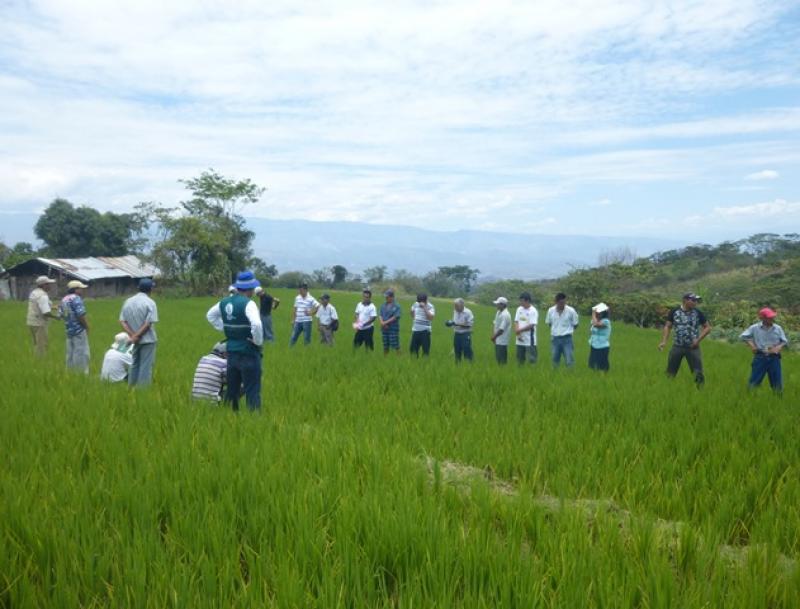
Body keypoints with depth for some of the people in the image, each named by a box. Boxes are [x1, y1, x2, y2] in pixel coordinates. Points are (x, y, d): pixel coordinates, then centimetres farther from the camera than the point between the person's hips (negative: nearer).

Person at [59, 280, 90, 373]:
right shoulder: (76, 298, -14)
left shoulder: (63, 300, 13)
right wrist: (87, 326, -9)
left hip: (69, 330, 8)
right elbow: (80, 315, -20)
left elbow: (61, 314, 13)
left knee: (70, 353, 13)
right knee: (81, 352, -4)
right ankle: (82, 372, -4)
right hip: (79, 330, -8)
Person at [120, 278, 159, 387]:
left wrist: (132, 335, -6)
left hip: (135, 340, 6)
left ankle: (131, 387, 24)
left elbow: (122, 321, 1)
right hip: (147, 339, -6)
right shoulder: (150, 303, -12)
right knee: (145, 366, 0)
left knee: (135, 364, 18)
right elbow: (148, 323, -19)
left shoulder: (128, 301, 5)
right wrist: (136, 336, -13)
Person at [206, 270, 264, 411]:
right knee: (252, 393, -1)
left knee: (231, 390, 18)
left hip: (231, 353, 7)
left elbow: (210, 315, 24)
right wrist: (258, 341, -16)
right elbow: (256, 324, -33)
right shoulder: (248, 304, -17)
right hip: (248, 354, -7)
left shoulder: (224, 303, 6)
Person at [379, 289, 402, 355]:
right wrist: (382, 323, -12)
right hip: (384, 329, 5)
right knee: (385, 346, 12)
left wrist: (386, 322, -14)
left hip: (393, 329, -5)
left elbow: (395, 317, -12)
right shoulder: (383, 305, 10)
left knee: (396, 346, -4)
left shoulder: (396, 306, -6)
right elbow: (380, 316, 7)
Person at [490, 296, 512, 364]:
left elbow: (501, 329, -22)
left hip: (502, 341, -10)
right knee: (498, 358, 14)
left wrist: (494, 337, -10)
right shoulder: (498, 312, 11)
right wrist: (493, 335, 5)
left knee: (502, 359, -5)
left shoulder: (505, 315, -20)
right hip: (497, 340, 10)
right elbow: (495, 324, 17)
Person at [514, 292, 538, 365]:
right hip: (520, 341, 7)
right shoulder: (519, 309, 8)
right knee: (520, 360, 14)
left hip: (529, 341, -6)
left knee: (531, 360, -4)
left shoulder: (533, 311, -11)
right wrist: (518, 334, -6)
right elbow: (516, 322, 8)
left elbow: (531, 325, -17)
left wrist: (520, 330, -11)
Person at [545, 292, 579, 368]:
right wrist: (556, 330, 9)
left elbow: (575, 325, 2)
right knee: (555, 360, 13)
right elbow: (548, 323, 13)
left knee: (569, 361, -4)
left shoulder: (571, 311, -11)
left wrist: (567, 330, 5)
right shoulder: (551, 311, -3)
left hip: (567, 339, -3)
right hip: (555, 339, 3)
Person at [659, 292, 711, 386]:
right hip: (677, 346, 0)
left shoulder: (698, 313, -2)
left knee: (698, 373, -2)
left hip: (693, 347, 0)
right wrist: (664, 341, -8)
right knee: (670, 373, 6)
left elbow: (708, 327, 5)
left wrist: (698, 340, -7)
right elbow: (667, 327, 4)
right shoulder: (674, 312, -2)